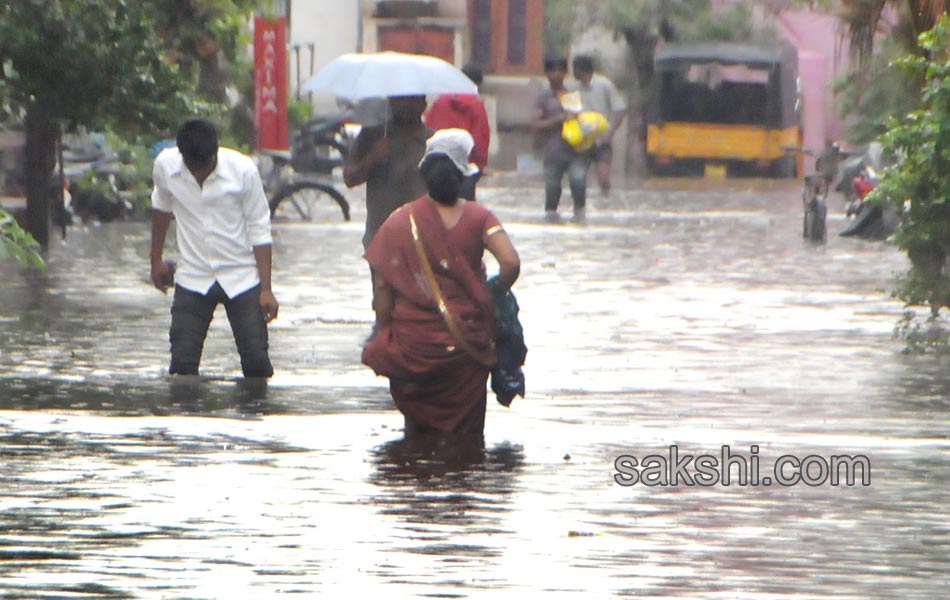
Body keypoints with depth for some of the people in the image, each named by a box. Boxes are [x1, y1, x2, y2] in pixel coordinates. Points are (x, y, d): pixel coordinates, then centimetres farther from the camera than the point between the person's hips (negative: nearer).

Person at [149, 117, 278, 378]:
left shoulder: (243, 170, -17)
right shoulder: (166, 166, -11)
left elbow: (259, 230, -8)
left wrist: (266, 289, -9)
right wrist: (156, 259, 21)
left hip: (242, 278, -1)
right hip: (193, 279, 1)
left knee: (256, 361, -4)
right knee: (182, 365, -6)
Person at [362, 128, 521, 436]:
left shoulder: (399, 223, -3)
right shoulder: (477, 218, -4)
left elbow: (382, 293, -4)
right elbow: (511, 263, -18)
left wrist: (384, 336, 7)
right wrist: (492, 295, 1)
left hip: (412, 340, 0)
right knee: (466, 433, 10)